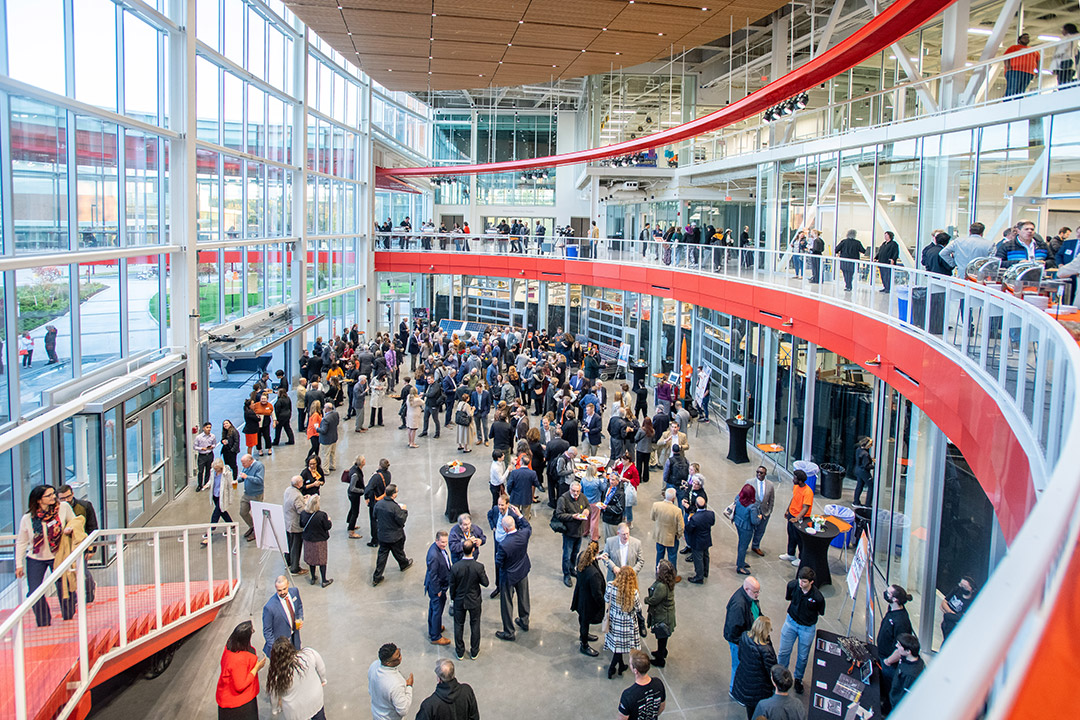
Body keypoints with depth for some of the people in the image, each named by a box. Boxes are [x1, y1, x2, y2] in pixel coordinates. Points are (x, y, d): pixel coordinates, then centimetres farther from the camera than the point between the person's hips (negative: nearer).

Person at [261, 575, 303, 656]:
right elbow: (267, 631, -16)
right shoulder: (269, 607, -28)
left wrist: (300, 619, -5)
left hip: (294, 638, 6)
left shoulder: (294, 592, -11)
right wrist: (274, 648, -16)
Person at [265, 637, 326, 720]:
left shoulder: (274, 673, -26)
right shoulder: (309, 653, -26)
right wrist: (323, 680, 14)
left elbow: (274, 698, -9)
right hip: (316, 700, 1)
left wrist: (276, 709, 12)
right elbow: (321, 668, -6)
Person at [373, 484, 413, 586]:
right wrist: (404, 511, -6)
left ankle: (376, 578, 15)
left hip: (382, 535, 4)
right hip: (395, 537, -4)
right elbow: (401, 521, -20)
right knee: (399, 552, 22)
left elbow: (375, 517, 5)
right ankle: (404, 564, 50)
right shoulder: (395, 507, -29)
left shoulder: (378, 504, -10)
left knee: (382, 555, 13)